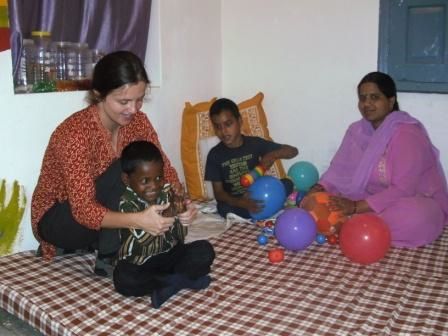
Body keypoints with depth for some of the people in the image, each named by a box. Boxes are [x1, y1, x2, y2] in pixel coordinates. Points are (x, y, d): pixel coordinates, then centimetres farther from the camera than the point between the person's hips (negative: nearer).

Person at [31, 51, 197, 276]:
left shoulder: (137, 121, -11)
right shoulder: (75, 133, -31)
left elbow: (163, 168, -8)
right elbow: (84, 209, -35)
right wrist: (138, 220, -50)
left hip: (101, 208, 7)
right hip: (57, 217, -7)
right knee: (125, 169, -28)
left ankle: (95, 243, 4)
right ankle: (108, 258, -17)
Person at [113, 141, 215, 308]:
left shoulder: (167, 192, -6)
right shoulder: (127, 203, -17)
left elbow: (181, 236, -8)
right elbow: (142, 238, -33)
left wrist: (178, 215, -28)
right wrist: (169, 213, -44)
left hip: (170, 254, 3)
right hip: (139, 262, -3)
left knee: (205, 250, -15)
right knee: (123, 280, -33)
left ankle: (166, 285, -18)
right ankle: (179, 281, -20)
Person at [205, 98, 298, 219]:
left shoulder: (255, 143, -5)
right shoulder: (215, 154, -8)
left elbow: (293, 151, -3)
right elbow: (218, 192, -10)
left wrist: (273, 155, -25)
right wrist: (240, 202, -31)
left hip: (258, 195, 1)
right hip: (233, 201, -1)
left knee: (287, 183, -21)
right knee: (224, 208, -36)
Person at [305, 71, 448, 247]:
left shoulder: (407, 134, -22)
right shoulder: (357, 130, 1)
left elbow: (402, 190, -28)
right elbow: (340, 170, 0)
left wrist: (356, 207, -34)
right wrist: (318, 189, -21)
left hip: (416, 201, -5)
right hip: (372, 198, 5)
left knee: (414, 219, -41)